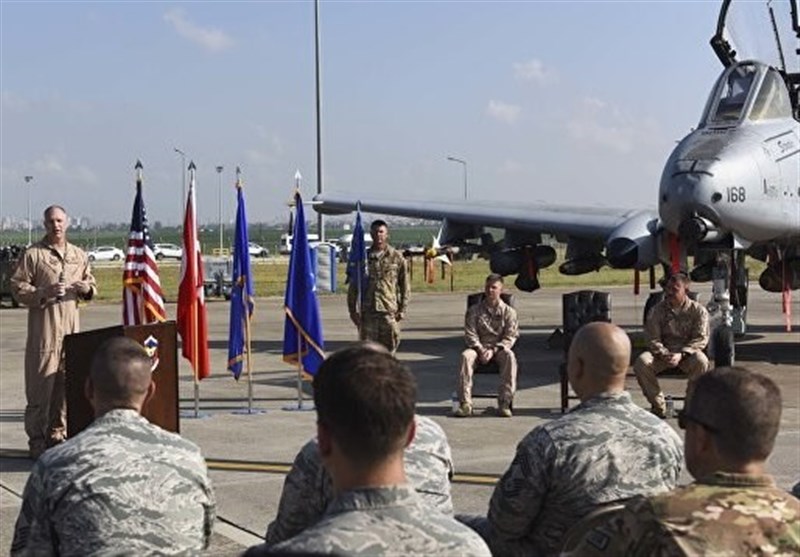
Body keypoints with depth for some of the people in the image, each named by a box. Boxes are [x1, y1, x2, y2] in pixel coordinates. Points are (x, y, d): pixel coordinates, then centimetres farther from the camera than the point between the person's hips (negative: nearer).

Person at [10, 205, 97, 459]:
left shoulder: (79, 255, 14)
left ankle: (57, 435, 19)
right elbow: (17, 288, -5)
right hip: (43, 328, -5)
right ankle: (37, 441, 2)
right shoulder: (33, 254, -2)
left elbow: (91, 286, 23)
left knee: (67, 384, 7)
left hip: (71, 326, 5)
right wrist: (44, 293, -19)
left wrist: (87, 288, 0)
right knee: (40, 387, -5)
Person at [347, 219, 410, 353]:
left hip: (389, 310, -1)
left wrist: (402, 309, 0)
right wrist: (353, 309, 5)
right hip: (367, 311, 1)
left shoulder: (396, 257, 4)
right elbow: (353, 286, 11)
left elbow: (405, 285, 6)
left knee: (390, 346, 1)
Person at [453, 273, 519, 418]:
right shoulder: (474, 310, 9)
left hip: (499, 349, -1)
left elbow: (510, 337, -2)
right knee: (466, 355, -34)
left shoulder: (508, 311, 6)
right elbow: (470, 334, 1)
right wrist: (480, 350, -17)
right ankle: (465, 404, -37)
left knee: (510, 356, -36)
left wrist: (493, 350, -17)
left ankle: (504, 403, -36)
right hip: (479, 347, 1)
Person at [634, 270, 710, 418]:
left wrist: (681, 354, -25)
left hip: (687, 353, -1)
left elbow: (701, 338, -9)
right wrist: (664, 354, -24)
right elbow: (653, 339, -3)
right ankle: (658, 406, -14)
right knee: (641, 362, -29)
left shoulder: (698, 310, -3)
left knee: (701, 361, -36)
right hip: (662, 352, 1)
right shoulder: (657, 310, 0)